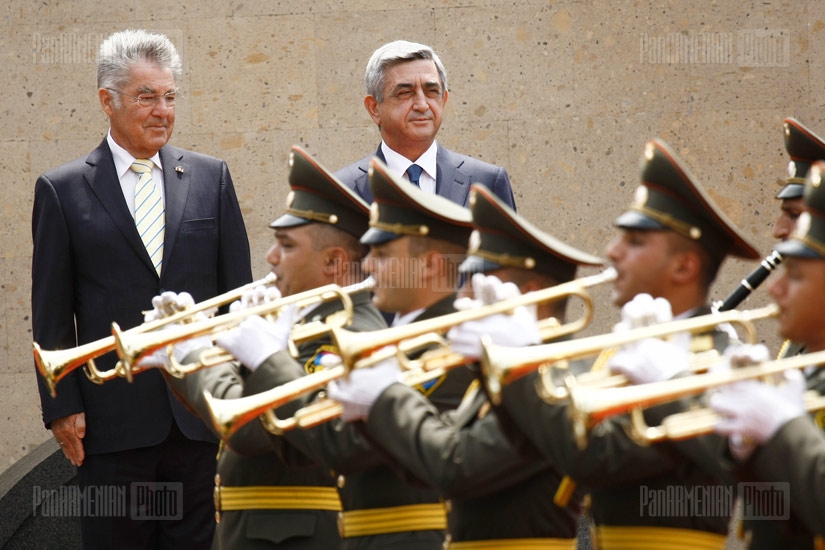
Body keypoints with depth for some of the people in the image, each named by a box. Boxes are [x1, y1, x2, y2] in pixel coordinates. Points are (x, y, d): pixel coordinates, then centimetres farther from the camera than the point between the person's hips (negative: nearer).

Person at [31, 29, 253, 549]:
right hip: (112, 418, -2)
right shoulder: (62, 190, 3)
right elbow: (52, 311, 2)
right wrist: (62, 407, -4)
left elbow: (238, 288, 10)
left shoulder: (211, 177, 8)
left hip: (200, 411, 2)